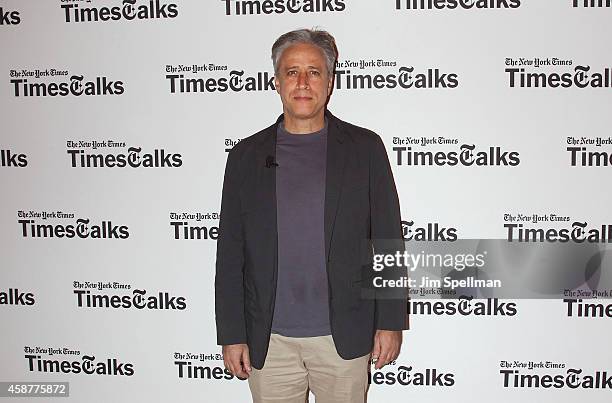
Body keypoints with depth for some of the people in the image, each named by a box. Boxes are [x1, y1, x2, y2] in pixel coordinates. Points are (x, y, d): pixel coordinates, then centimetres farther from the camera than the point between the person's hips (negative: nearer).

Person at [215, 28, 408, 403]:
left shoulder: (365, 147, 0)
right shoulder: (246, 156, 3)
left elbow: (388, 239, 0)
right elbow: (230, 254, 3)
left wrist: (391, 322, -2)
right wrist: (232, 334, 1)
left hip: (344, 336, -1)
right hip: (269, 340, 1)